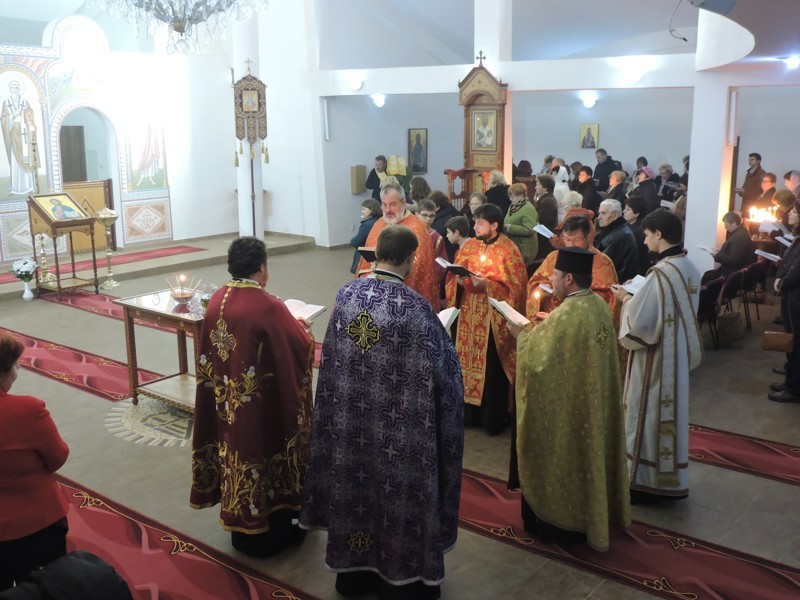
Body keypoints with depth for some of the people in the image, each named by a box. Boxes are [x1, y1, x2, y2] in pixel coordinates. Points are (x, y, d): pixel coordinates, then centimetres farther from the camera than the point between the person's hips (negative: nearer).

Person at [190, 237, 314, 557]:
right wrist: (299, 325, 10)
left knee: (238, 450, 19)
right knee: (264, 454, 10)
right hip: (264, 405, -6)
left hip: (227, 402, 6)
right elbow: (303, 346, -12)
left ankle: (242, 528, 34)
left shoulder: (216, 301, -3)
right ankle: (270, 533, 24)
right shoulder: (269, 307, -23)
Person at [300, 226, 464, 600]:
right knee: (396, 489, 12)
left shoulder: (346, 294, -4)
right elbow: (443, 365, -10)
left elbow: (331, 357, 7)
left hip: (349, 417, 5)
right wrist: (438, 329, 11)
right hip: (398, 425, -4)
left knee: (354, 483, 18)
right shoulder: (415, 306, -19)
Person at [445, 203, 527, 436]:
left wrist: (487, 284, -21)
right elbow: (454, 276, 12)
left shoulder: (508, 251, -9)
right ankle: (470, 412, 24)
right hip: (468, 317, 6)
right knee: (468, 362, 10)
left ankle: (493, 419, 13)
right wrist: (459, 281, -10)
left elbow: (514, 287, -12)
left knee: (491, 369, 0)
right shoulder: (469, 246, 8)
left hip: (492, 319, -5)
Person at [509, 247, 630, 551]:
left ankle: (558, 522, 23)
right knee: (586, 453, 21)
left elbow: (537, 359, -23)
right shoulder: (599, 305, 0)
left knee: (560, 458, 9)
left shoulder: (565, 315, -27)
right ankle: (589, 515, 36)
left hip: (566, 404, -8)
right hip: (594, 399, 9)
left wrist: (522, 335, -7)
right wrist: (547, 326, 10)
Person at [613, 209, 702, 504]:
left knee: (649, 415, 4)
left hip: (656, 356, -9)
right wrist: (639, 296, 10)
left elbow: (640, 321, -26)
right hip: (679, 353, 9)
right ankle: (671, 478, 30)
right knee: (671, 412, 18)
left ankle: (646, 482, 16)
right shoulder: (689, 268, 4)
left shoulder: (660, 273, -24)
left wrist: (626, 300, -8)